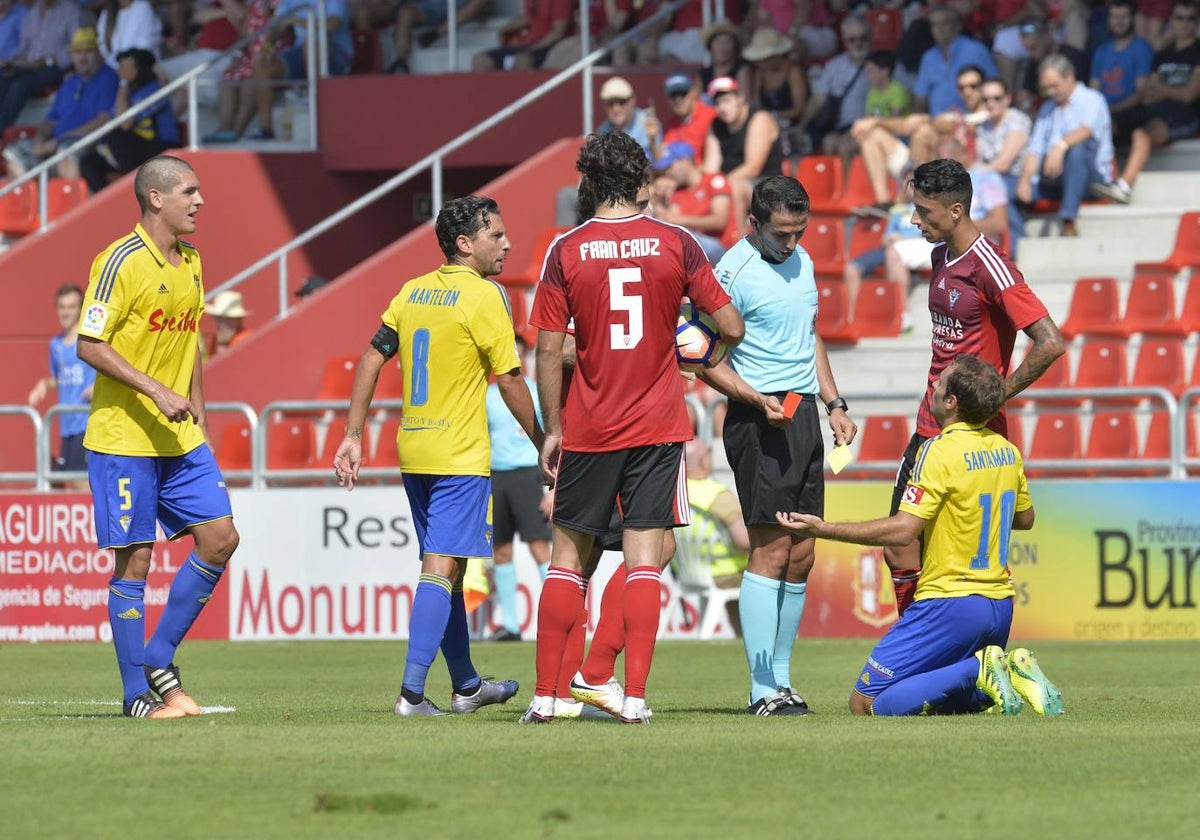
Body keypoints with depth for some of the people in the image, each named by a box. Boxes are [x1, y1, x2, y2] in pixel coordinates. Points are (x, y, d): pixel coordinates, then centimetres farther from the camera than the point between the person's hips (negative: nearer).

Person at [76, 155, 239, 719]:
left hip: (180, 438, 8)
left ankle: (159, 659, 12)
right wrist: (156, 392, -22)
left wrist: (198, 417, 17)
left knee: (219, 538, 0)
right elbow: (89, 345, -16)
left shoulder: (190, 261, 12)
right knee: (135, 561, -4)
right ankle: (137, 694, 4)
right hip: (123, 437, -8)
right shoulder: (122, 262, -13)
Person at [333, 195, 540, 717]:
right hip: (460, 457, -7)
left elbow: (371, 359, 9)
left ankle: (467, 687, 28)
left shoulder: (413, 292, 9)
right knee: (441, 569, -10)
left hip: (413, 453, 7)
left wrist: (353, 436, 12)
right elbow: (509, 382, -10)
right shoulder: (483, 297, -11)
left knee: (445, 568, 17)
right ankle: (412, 692, -19)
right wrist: (542, 445, 1)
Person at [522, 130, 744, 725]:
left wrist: (551, 429, 5)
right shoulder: (675, 245, -3)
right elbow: (731, 328, -1)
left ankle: (546, 696, 8)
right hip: (658, 427, 0)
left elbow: (549, 350, -4)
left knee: (567, 556, 10)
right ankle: (634, 697, -8)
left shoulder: (565, 252, -4)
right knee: (644, 559, 0)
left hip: (587, 430, 0)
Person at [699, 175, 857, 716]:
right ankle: (763, 689, -10)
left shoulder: (801, 262, 14)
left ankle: (781, 679, 13)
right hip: (761, 421, -8)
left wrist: (833, 404, 19)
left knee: (801, 555, 7)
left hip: (804, 415, 8)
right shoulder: (735, 272, -12)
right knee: (771, 550, -11)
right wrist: (759, 401, -23)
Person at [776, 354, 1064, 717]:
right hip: (1000, 605, 8)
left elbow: (903, 530, -21)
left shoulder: (941, 451, -15)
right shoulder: (1007, 451, 8)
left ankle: (979, 672, -16)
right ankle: (1014, 675, -1)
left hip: (951, 603, -8)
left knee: (867, 704, -6)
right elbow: (1024, 518, 23)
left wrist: (823, 529, -18)